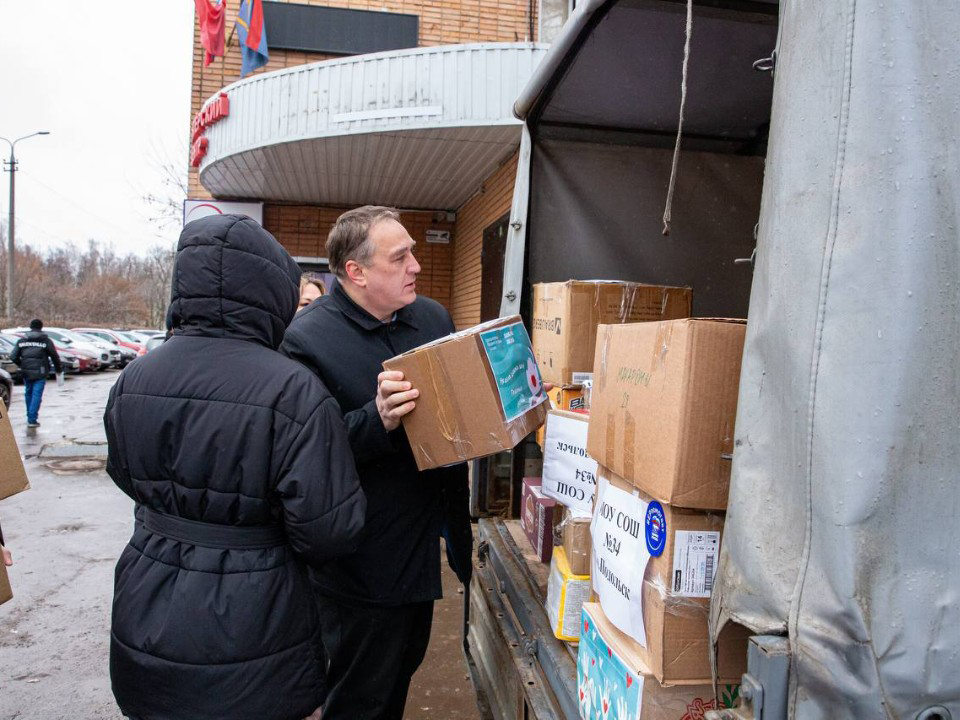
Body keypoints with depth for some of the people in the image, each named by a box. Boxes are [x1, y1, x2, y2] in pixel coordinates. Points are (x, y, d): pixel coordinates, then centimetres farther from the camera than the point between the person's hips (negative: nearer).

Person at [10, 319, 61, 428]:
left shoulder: (21, 341, 6)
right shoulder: (46, 341, -4)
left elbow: (13, 357, 2)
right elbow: (54, 357, -1)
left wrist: (22, 365, 20)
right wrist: (58, 369, 14)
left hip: (26, 372, 4)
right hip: (40, 373, -4)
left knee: (28, 393, 18)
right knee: (36, 395, -2)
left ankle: (30, 417, 27)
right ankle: (32, 420, -6)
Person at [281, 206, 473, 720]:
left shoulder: (433, 317, 4)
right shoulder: (307, 339, -18)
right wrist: (378, 420, -36)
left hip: (425, 541, 7)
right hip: (364, 560, -7)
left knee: (403, 669, 27)